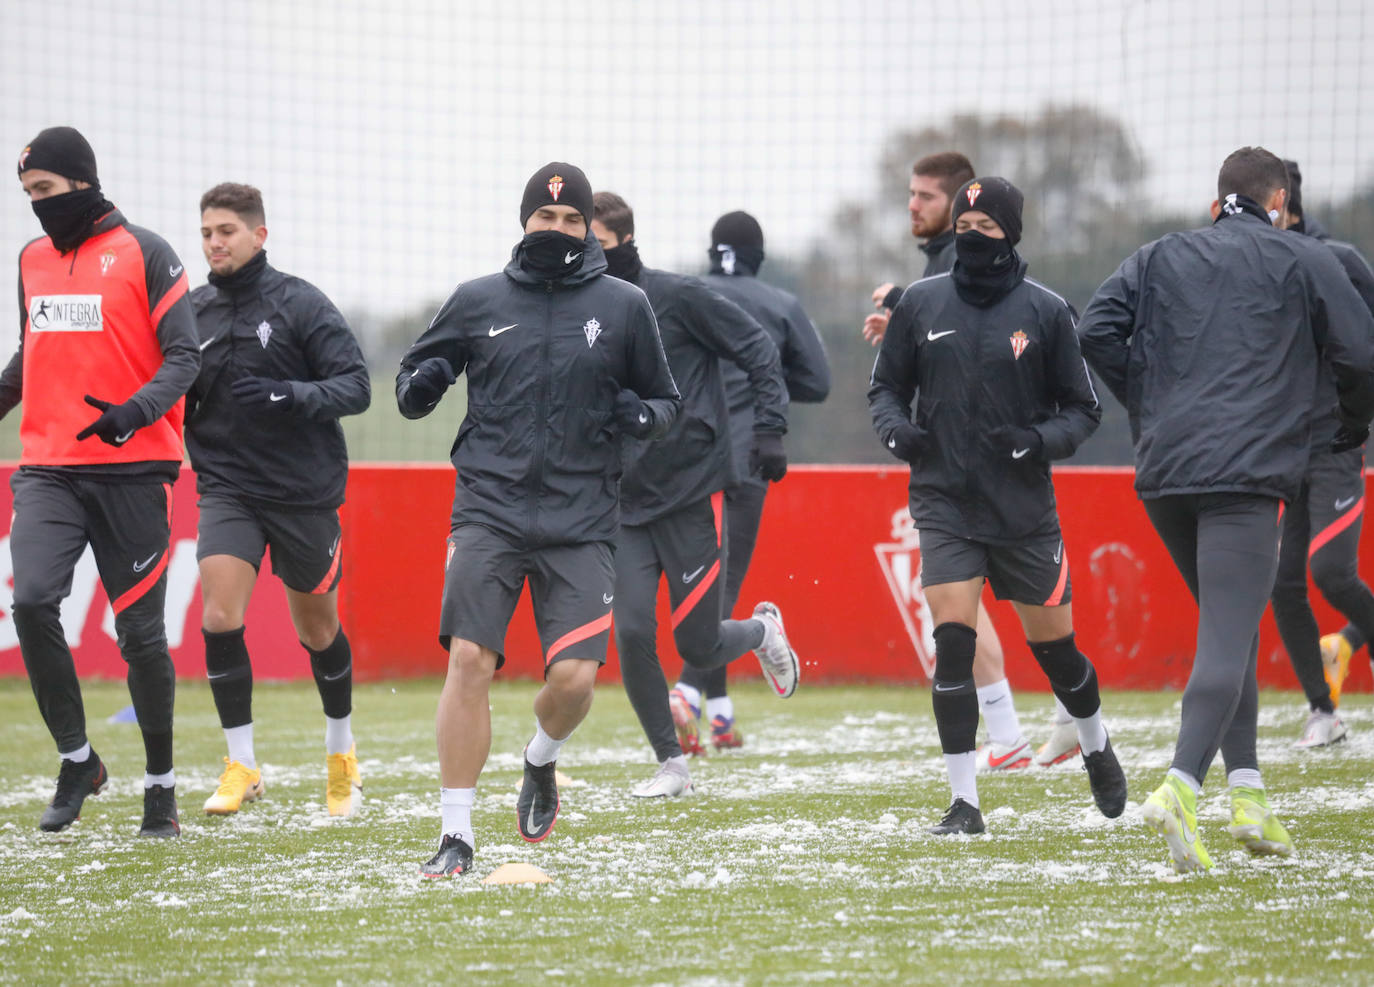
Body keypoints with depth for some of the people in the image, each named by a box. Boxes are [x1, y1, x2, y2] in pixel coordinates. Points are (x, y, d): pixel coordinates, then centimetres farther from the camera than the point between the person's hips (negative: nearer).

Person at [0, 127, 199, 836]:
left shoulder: (143, 254, -2)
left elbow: (183, 358, -7)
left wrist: (136, 411, -23)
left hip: (131, 469, -4)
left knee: (140, 631, 1)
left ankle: (161, 784, 16)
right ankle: (76, 761, -2)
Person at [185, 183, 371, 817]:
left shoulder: (300, 304, -8)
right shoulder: (192, 312, 3)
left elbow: (356, 387, -13)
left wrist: (287, 396, -28)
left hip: (305, 490, -2)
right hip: (227, 488, 2)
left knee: (317, 629, 11)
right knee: (220, 615, -16)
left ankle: (341, 750, 35)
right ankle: (240, 765, -5)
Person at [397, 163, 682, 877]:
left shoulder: (623, 307, 8)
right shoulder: (477, 302, 9)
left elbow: (666, 399, 18)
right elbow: (414, 378, 19)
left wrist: (641, 415, -6)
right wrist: (420, 384, -5)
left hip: (581, 519, 0)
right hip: (489, 506, 0)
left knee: (574, 676, -12)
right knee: (468, 661, -14)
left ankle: (541, 762, 25)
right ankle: (457, 834, -5)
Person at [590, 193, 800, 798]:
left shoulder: (676, 297, -9)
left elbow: (757, 350, -4)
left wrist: (769, 430, -13)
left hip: (693, 495, -4)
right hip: (626, 505, 4)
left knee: (697, 647, -2)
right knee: (632, 635, -10)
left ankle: (762, 631, 33)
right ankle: (671, 764, 7)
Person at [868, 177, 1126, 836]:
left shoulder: (1046, 311, -1)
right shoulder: (920, 304, 3)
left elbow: (1083, 409, 4)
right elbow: (886, 386, 14)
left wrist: (1040, 441, -16)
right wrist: (894, 427, -8)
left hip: (1025, 508, 0)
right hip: (944, 503, 0)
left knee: (1055, 647, 7)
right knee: (952, 641, -13)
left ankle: (1096, 749, 38)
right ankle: (964, 802, -6)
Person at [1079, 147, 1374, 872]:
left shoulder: (1160, 258, 18)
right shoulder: (1303, 261, 8)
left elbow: (1098, 330, 6)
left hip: (1162, 475, 5)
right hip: (1246, 473, -5)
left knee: (1229, 628, 19)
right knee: (1228, 638, -13)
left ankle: (1247, 790, 11)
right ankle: (1180, 788, -32)